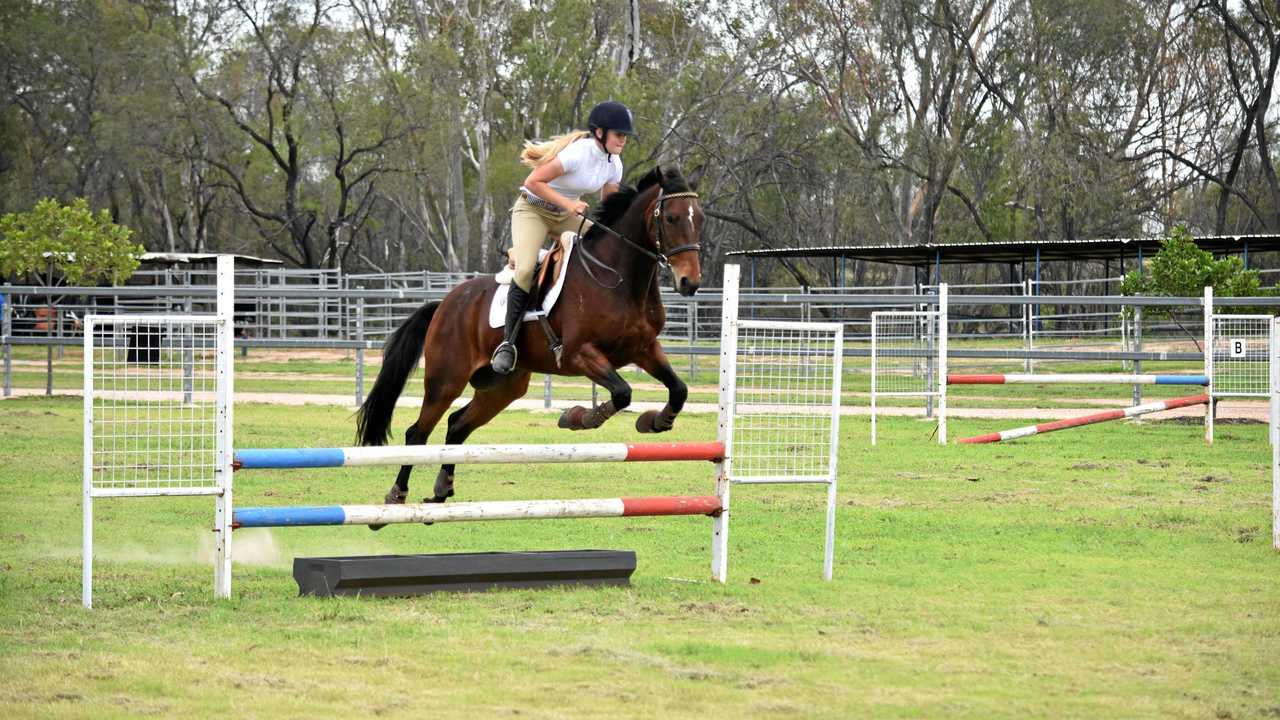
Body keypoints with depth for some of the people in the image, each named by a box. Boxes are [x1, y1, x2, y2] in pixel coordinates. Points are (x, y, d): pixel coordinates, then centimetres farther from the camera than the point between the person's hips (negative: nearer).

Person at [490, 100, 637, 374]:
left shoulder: (614, 164, -2)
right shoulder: (578, 153, -26)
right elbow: (533, 182, -26)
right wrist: (568, 203, -33)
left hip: (566, 216, 8)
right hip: (532, 210, -8)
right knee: (525, 270, -28)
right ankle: (508, 342, -19)